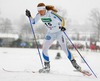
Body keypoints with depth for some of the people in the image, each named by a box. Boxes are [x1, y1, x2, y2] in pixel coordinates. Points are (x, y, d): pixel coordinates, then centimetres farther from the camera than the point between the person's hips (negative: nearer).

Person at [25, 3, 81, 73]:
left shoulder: (51, 13, -26)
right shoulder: (39, 15, -8)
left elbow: (62, 19, -31)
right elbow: (33, 22, 4)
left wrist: (62, 26, -50)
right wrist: (29, 16, -14)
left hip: (59, 32, -6)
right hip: (50, 34, 6)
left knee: (64, 48, -11)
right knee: (44, 50, -3)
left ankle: (74, 63, 4)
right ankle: (47, 67, 10)